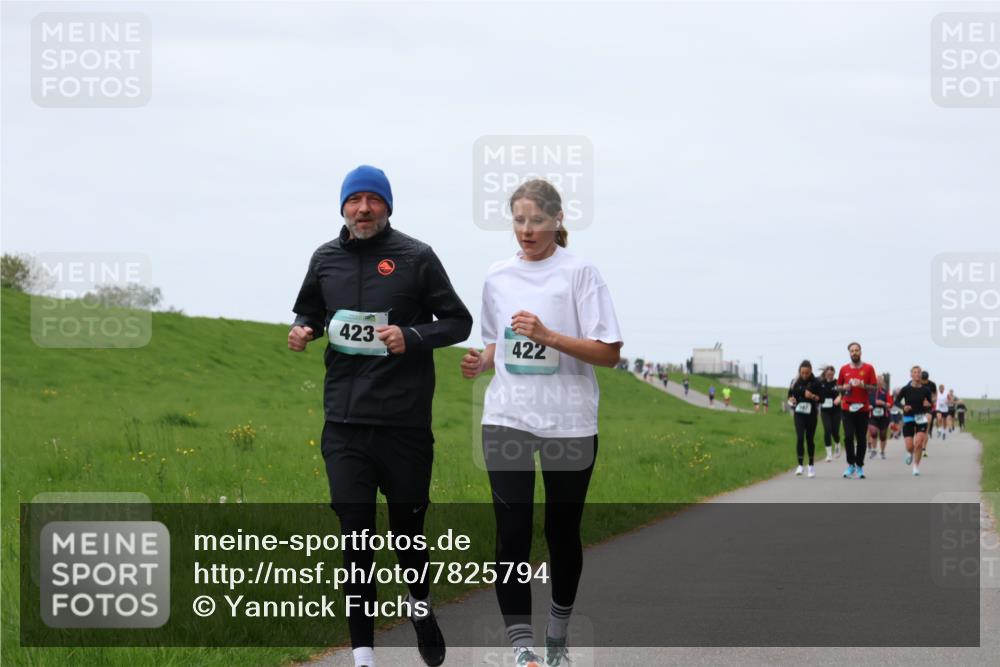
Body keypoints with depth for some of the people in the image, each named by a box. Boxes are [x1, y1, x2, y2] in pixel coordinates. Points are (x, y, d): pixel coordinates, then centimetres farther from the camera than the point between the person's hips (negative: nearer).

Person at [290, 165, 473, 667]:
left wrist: (412, 337, -15)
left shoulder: (416, 258, -2)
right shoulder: (326, 259, 8)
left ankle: (420, 605, 38)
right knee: (355, 537, -1)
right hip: (345, 422, 2)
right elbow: (310, 312, 24)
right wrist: (304, 329, 1)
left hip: (404, 420, -2)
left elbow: (458, 321, 2)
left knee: (407, 526, 8)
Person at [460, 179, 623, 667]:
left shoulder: (579, 273, -5)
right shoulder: (498, 277, 8)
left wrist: (548, 336, -20)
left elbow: (608, 352, -10)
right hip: (507, 420, 2)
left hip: (569, 424, -2)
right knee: (512, 532, -10)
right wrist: (480, 362, 0)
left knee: (562, 533, 9)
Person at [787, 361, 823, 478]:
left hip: (811, 414, -1)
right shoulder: (795, 382, 1)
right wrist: (791, 400, -10)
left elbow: (822, 398, -1)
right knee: (800, 437, -13)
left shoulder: (816, 382, -4)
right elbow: (790, 394, 13)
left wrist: (813, 397, -21)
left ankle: (811, 466, 21)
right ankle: (800, 465, -13)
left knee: (810, 439, 8)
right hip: (799, 414, 1)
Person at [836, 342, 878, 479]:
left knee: (861, 438, 2)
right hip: (847, 407, 1)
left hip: (863, 407, -1)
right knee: (848, 436, -10)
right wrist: (844, 387, -6)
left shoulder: (868, 368, 4)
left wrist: (863, 386, -16)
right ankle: (851, 465, 1)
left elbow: (874, 387, 2)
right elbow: (838, 387, 16)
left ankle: (860, 466, 12)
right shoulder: (844, 369, 9)